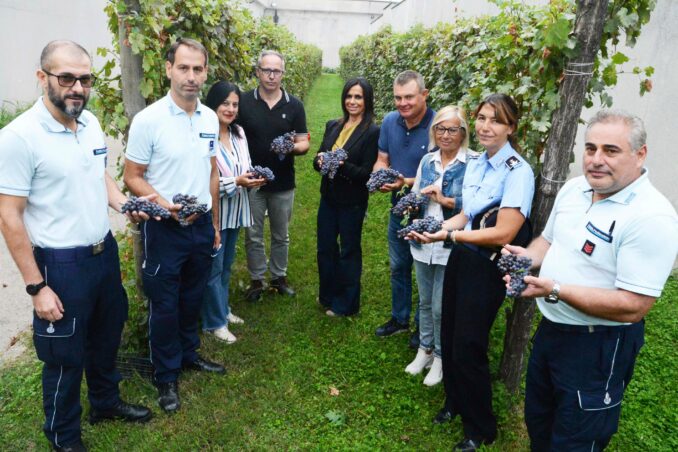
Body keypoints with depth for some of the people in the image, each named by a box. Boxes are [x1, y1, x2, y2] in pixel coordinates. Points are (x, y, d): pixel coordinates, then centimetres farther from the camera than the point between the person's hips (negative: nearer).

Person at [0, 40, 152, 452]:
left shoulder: (91, 123, 1)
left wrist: (125, 206, -4)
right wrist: (36, 286, -16)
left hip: (105, 251, 7)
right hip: (61, 264, -6)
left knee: (106, 337, 24)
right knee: (65, 356, 11)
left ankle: (106, 402, 48)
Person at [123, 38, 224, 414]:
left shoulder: (210, 118, 3)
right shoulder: (148, 120, -14)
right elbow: (132, 177, -9)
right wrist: (166, 206, -25)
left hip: (202, 225, 5)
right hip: (164, 228, -5)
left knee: (192, 297, 20)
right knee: (164, 305, 8)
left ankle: (188, 353, 41)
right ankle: (166, 377, 26)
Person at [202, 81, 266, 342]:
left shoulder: (239, 133, 7)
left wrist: (252, 178, -8)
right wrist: (236, 182, -24)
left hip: (234, 210, 8)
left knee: (226, 265, 21)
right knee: (214, 267, 5)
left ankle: (223, 309, 38)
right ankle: (215, 321, 20)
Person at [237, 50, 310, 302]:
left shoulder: (294, 106, -2)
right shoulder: (244, 102, -4)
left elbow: (304, 143, -1)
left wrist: (293, 147, -25)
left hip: (283, 184, 1)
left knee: (281, 235, 14)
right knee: (253, 236, 9)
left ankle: (279, 277, 32)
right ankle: (256, 280, 26)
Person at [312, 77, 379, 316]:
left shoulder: (372, 132, -12)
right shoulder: (332, 126, 6)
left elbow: (367, 173, -15)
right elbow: (317, 159, 9)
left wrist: (342, 165, -28)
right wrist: (320, 160, -14)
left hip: (352, 202, -6)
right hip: (328, 198, 6)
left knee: (349, 251, 8)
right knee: (325, 247, 14)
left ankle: (345, 304, 26)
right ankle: (328, 295, 35)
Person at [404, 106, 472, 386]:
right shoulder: (427, 160, 7)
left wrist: (445, 200, -22)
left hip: (451, 247, -5)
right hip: (423, 242, 6)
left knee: (441, 307, 6)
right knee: (425, 302, 20)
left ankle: (441, 357, 28)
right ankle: (425, 349, 39)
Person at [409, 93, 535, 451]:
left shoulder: (518, 171, -19)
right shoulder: (474, 162, 4)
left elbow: (503, 233, -24)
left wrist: (450, 235, -21)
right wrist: (436, 229, -5)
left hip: (487, 268, -7)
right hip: (459, 259, 7)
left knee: (467, 348, 4)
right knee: (448, 336, 17)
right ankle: (454, 401, 44)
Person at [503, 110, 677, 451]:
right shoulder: (573, 188, 0)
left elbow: (633, 307, -27)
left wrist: (555, 290, -30)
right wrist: (527, 257, -8)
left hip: (599, 346, -7)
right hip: (550, 328, 7)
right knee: (538, 423, 27)